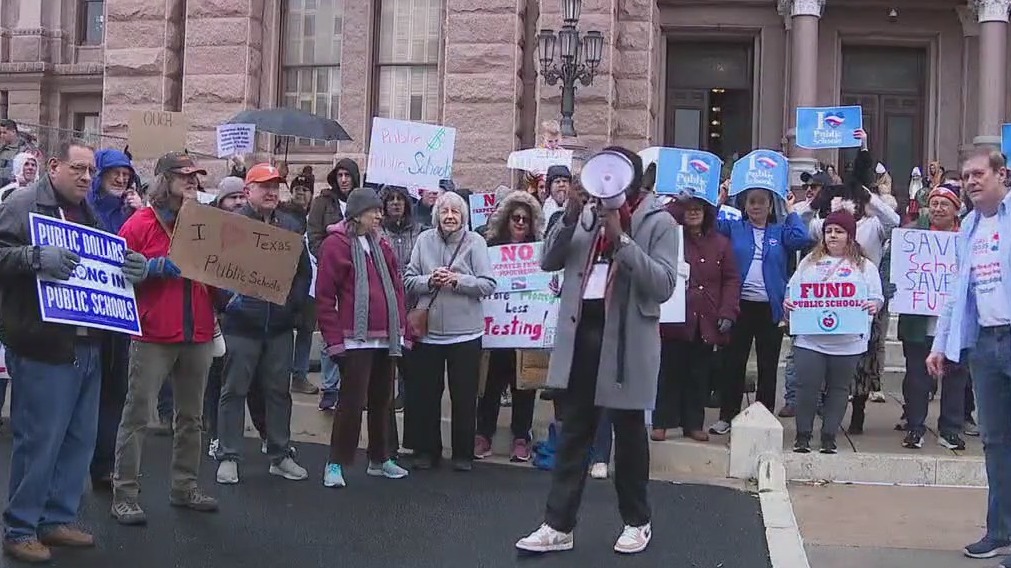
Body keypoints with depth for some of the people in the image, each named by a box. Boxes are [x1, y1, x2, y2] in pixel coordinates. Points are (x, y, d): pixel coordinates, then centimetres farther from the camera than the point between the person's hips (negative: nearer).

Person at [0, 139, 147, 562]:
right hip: (43, 347, -8)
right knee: (38, 441, -3)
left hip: (87, 344, 8)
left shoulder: (88, 214, 19)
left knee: (79, 439, 14)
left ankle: (58, 519, 26)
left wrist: (129, 269, 6)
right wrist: (36, 257, -32)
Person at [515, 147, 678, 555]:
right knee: (573, 432, 7)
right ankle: (558, 526, 12)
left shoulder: (659, 223, -5)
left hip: (626, 338, -4)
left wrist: (621, 238, -21)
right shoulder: (586, 215, 9)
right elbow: (548, 261, 4)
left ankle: (637, 522, 25)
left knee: (628, 433, 9)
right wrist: (569, 217, -10)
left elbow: (663, 285, -16)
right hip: (581, 332, 4)